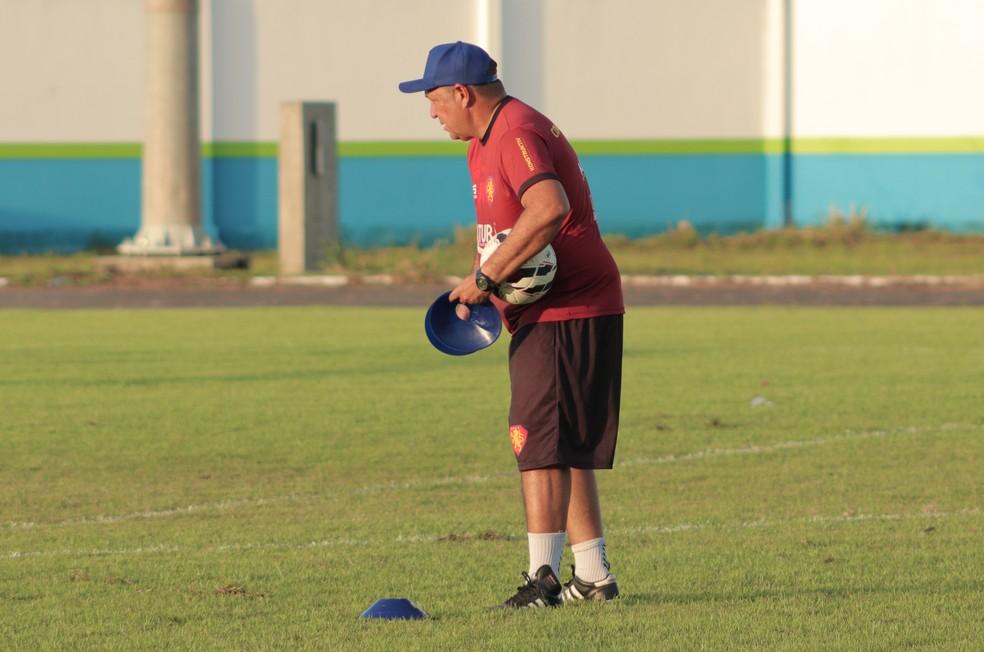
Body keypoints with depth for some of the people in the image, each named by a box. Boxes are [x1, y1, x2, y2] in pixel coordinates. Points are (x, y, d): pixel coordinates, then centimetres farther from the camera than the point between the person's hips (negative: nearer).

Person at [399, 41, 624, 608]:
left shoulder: (516, 132, -17)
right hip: (543, 315, 11)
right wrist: (480, 286, 4)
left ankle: (543, 578, -16)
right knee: (566, 450, 13)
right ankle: (594, 576, 18)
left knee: (544, 447, -13)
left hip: (565, 314, -11)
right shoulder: (485, 142, 18)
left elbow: (551, 207, -33)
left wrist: (487, 275, -28)